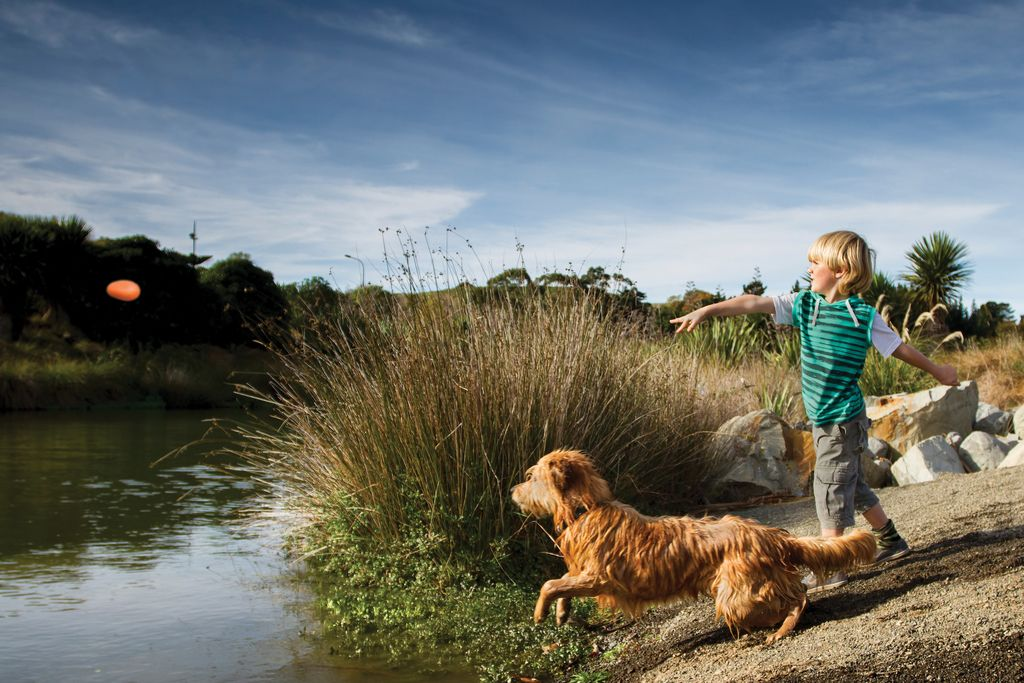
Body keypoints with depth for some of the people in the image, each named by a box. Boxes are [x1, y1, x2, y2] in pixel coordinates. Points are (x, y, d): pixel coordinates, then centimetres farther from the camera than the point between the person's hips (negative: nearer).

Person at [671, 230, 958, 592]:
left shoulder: (864, 316, -13)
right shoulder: (804, 304, 1)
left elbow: (900, 347, 1)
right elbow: (753, 303, -8)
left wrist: (937, 371, 14)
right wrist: (707, 310, -17)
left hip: (842, 419, -7)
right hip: (822, 419, 7)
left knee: (831, 486, -4)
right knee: (850, 483, 19)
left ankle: (829, 569, 4)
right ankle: (890, 541, 38)